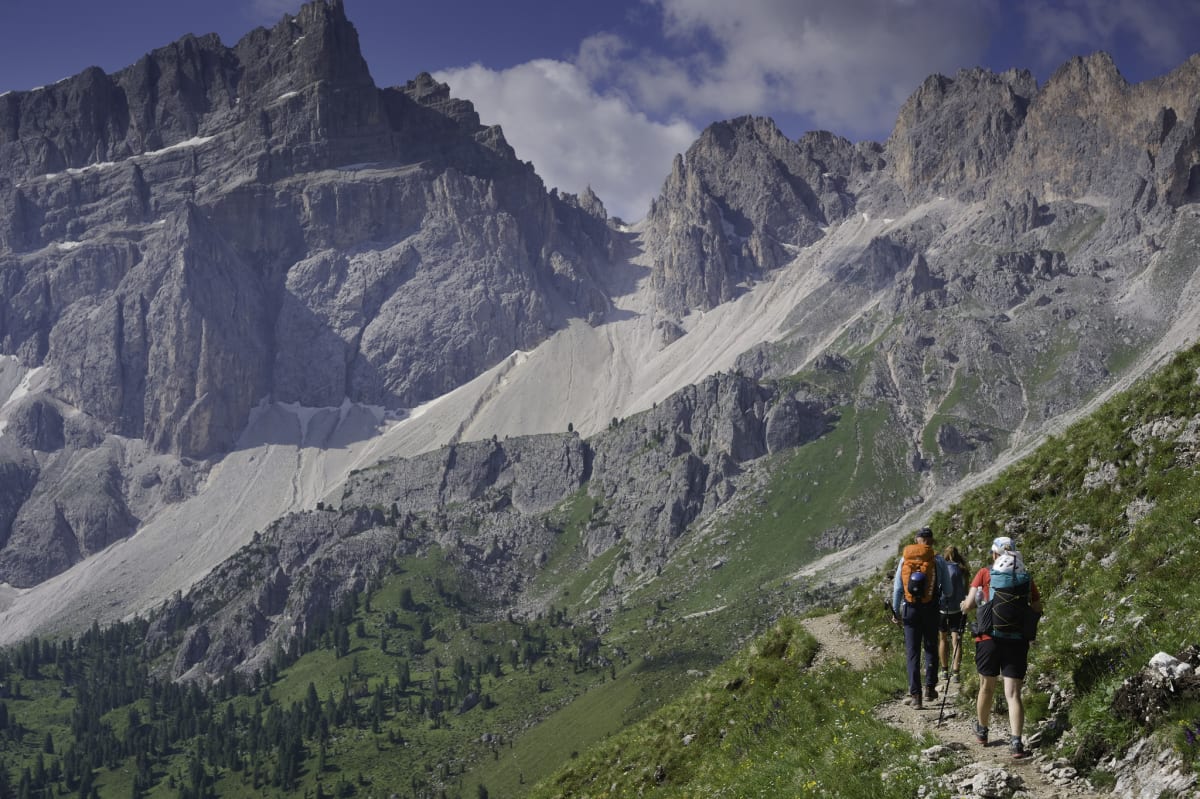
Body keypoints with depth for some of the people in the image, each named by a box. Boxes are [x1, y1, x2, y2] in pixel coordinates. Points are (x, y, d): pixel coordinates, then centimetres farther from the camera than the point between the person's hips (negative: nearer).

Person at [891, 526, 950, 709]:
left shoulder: (904, 558, 1)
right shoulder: (938, 560, -4)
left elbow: (897, 588, 3)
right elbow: (947, 589, -1)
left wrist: (895, 611, 11)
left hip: (910, 609, 1)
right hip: (931, 609, -1)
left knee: (912, 652, 4)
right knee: (931, 649, 16)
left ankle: (915, 695, 1)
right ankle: (930, 688, 14)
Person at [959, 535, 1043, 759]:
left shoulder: (985, 573, -1)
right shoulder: (1025, 577, 5)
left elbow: (968, 605, -5)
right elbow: (1037, 608, 8)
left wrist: (965, 604, 18)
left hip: (989, 638, -1)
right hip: (1017, 640, 1)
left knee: (987, 688, 18)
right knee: (1013, 694, 0)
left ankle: (981, 732, 35)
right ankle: (1015, 742, -14)